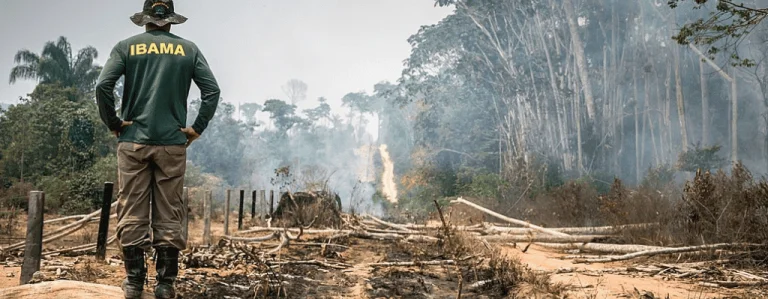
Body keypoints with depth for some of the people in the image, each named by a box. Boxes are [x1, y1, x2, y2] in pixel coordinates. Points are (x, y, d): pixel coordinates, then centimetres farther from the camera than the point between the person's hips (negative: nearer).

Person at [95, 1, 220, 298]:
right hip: (172, 144, 0)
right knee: (168, 216, 5)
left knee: (132, 215, 6)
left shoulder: (127, 47, 4)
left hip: (133, 142, 0)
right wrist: (197, 128, 2)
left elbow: (103, 86, -8)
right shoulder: (188, 49, 6)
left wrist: (113, 123, 2)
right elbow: (212, 90, -2)